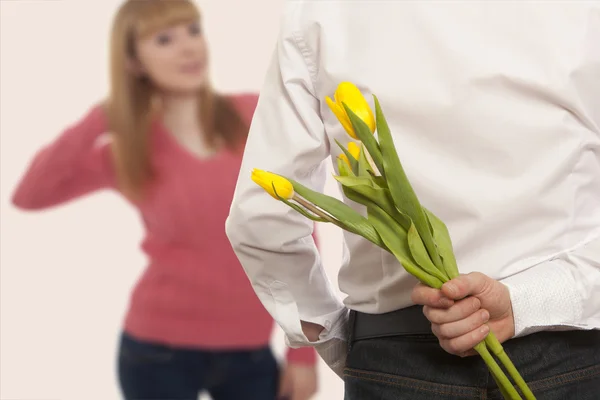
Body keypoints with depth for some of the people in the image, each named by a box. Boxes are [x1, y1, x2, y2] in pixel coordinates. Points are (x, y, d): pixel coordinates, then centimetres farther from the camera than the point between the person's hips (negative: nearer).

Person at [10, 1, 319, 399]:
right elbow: (29, 196, -14)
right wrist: (102, 118, -13)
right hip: (159, 352, -1)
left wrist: (304, 350, 0)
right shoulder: (127, 150, -2)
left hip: (250, 353, 1)